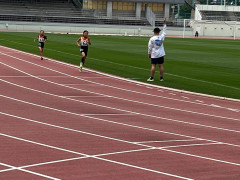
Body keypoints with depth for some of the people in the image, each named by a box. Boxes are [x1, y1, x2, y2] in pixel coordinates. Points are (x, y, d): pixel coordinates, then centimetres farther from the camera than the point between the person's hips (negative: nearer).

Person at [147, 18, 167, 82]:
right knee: (161, 65, 6)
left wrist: (149, 53, 6)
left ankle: (152, 77, -1)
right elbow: (164, 31, 12)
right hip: (161, 54, 3)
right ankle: (161, 78, 9)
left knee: (153, 66, -2)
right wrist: (164, 23, 16)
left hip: (154, 55, -3)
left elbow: (150, 47, -6)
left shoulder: (152, 39, -10)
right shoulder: (161, 37, -4)